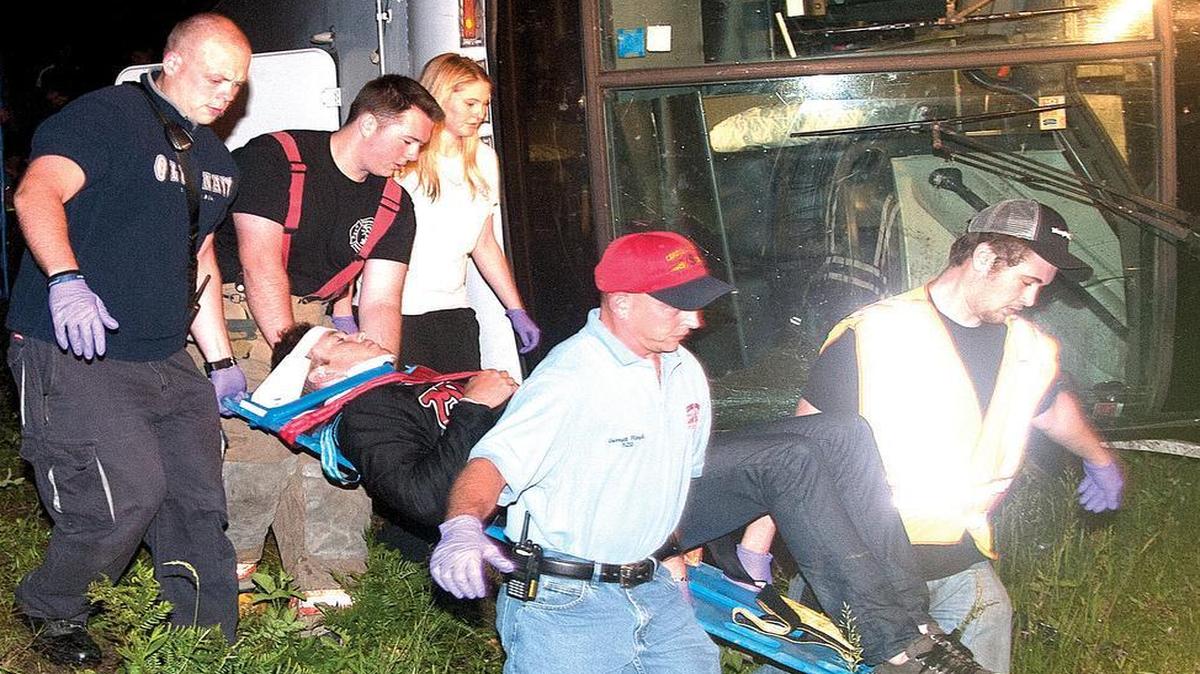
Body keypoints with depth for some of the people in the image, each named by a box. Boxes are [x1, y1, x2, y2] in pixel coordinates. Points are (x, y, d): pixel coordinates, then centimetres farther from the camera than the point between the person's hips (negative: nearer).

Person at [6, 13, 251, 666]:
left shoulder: (214, 158, 18)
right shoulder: (105, 115, -9)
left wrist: (220, 360, 22)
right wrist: (65, 279, -42)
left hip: (166, 361, 8)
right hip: (70, 353, -8)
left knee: (199, 502, 8)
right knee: (128, 495, -16)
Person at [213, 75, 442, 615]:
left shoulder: (393, 204, 4)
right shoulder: (275, 158, -15)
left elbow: (380, 302, -1)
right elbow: (261, 264, -21)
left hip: (310, 319, 6)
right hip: (239, 312, -6)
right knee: (259, 443, -19)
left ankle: (325, 589, 6)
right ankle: (234, 569, 2)